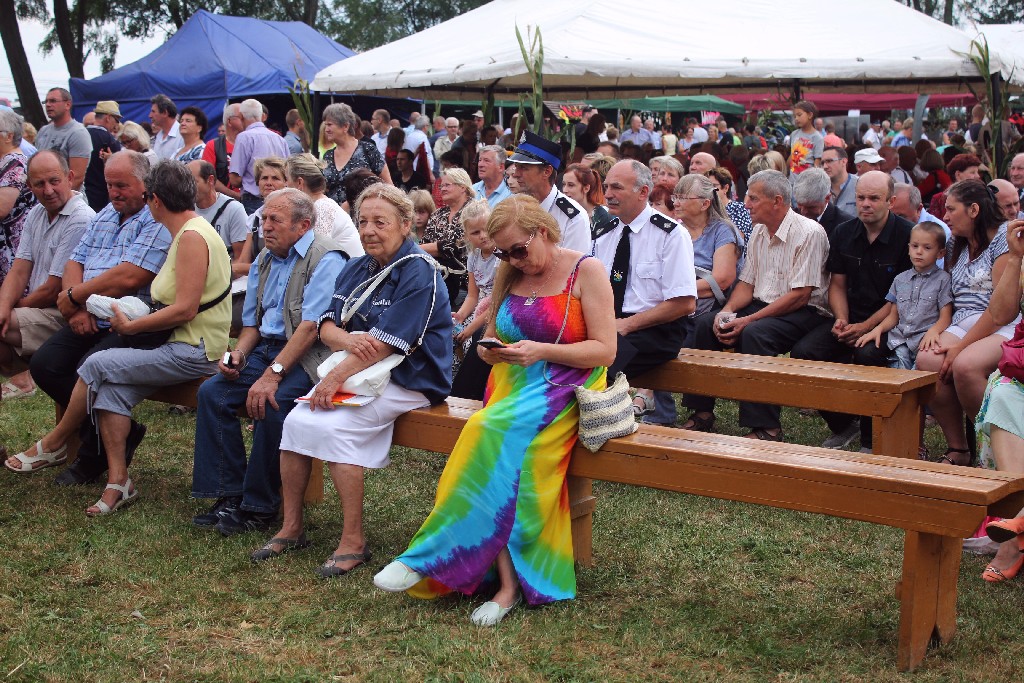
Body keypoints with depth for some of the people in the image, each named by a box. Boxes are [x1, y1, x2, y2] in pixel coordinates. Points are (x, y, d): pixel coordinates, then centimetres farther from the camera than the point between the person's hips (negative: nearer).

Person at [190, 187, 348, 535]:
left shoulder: (325, 259, -12)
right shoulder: (263, 262, 15)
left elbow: (310, 326, -22)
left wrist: (272, 374, -28)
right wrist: (238, 353, -1)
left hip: (306, 357, -8)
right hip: (266, 348, 8)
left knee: (271, 404, -31)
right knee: (211, 393, -11)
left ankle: (259, 508, -16)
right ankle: (229, 494, -6)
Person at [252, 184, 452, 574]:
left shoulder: (419, 273, -12)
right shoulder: (358, 269, 13)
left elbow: (388, 343, -20)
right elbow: (327, 326, 4)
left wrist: (336, 377, -22)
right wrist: (349, 340, -20)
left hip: (408, 379, -7)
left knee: (332, 426, -27)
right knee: (296, 420, -14)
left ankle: (354, 542, -17)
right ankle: (291, 528, -2)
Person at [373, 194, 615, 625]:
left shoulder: (586, 271, -2)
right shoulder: (509, 275, 14)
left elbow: (605, 349, -7)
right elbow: (491, 336, 22)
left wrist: (543, 350, -19)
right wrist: (490, 349, -3)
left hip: (568, 388, -5)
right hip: (512, 383, 5)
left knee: (493, 431, -32)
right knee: (502, 456, -29)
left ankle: (427, 558, -25)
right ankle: (509, 583, -26)